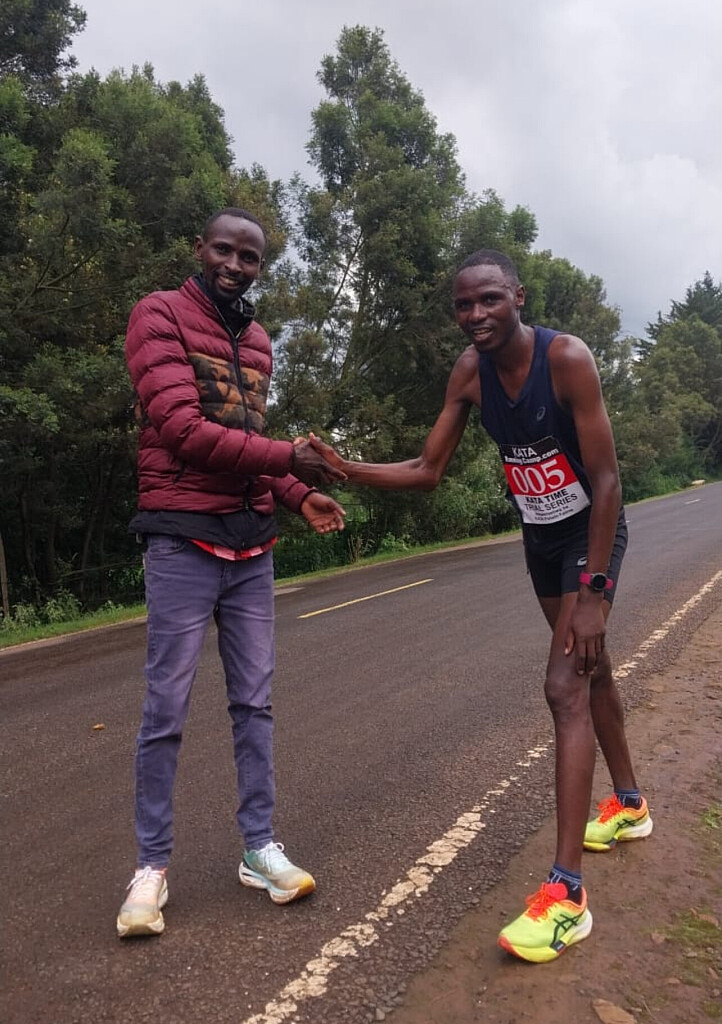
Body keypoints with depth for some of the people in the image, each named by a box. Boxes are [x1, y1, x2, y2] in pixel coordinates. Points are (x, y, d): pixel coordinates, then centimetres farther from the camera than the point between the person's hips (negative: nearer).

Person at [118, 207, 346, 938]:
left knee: (253, 700, 9)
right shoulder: (159, 315, -4)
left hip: (252, 545, 7)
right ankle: (152, 865, 16)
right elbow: (182, 429, -17)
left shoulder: (258, 342, 16)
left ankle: (258, 847, 21)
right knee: (167, 708, 1)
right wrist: (287, 458, -18)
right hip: (183, 543, -6)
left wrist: (300, 497, 1)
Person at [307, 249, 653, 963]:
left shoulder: (566, 358, -26)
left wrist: (592, 591, -27)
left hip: (591, 532, -6)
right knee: (588, 667, 20)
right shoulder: (469, 373, -10)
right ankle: (629, 803, 42)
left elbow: (606, 480, -24)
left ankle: (566, 893, -11)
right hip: (539, 536, 6)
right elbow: (428, 469, -6)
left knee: (565, 686, -16)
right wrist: (347, 470, -20)